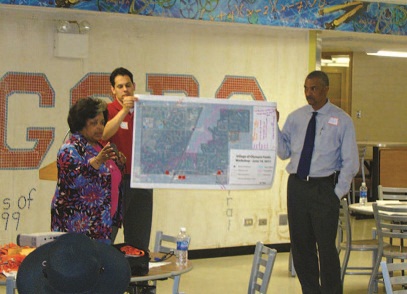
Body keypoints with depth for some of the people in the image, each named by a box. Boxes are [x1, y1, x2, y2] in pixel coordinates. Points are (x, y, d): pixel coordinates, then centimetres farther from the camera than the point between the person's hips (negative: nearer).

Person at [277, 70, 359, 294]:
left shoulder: (342, 120, -2)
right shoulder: (295, 118, 9)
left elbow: (350, 162, -1)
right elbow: (284, 152, 5)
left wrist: (338, 193, -6)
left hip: (324, 187, -4)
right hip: (296, 186, 4)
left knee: (326, 248, -3)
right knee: (300, 246, 9)